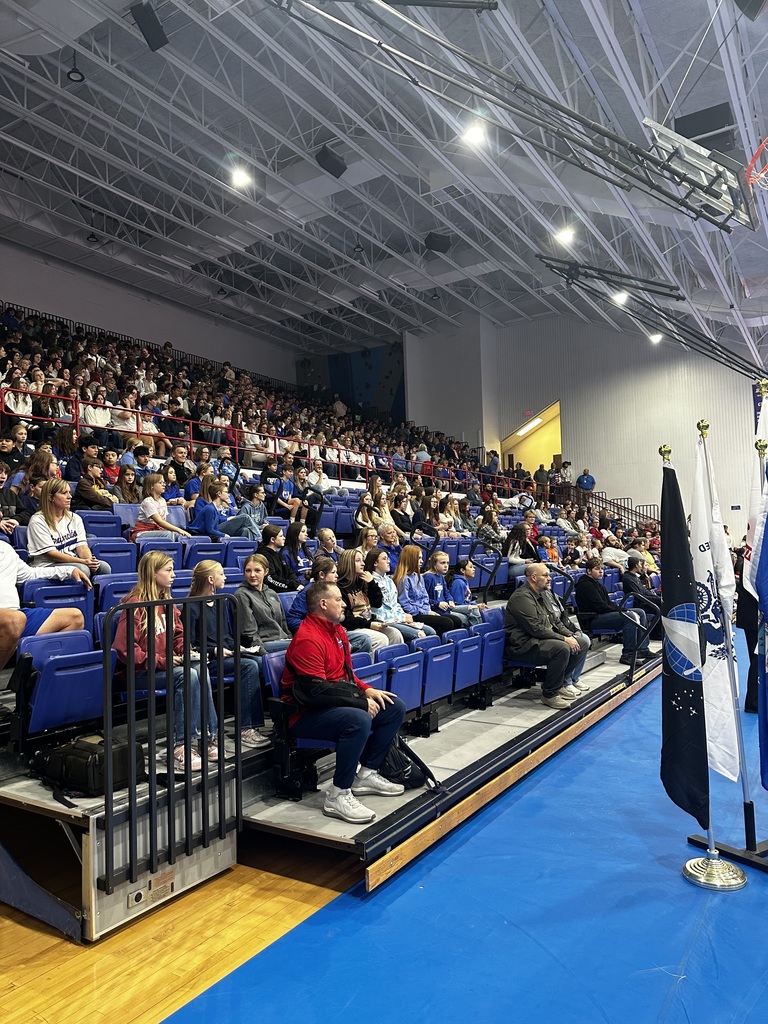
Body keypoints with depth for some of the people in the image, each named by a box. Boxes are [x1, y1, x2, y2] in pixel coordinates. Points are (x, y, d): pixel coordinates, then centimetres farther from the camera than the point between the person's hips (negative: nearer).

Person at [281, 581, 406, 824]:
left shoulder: (336, 629, 9)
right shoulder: (307, 639, -21)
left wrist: (367, 690, 1)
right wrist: (361, 701, -20)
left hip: (338, 701, 10)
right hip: (307, 714, -10)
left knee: (395, 708, 5)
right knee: (359, 720, -36)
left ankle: (367, 773, 11)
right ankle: (338, 796, -23)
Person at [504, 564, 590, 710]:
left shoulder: (541, 594, 15)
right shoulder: (522, 597, -17)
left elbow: (555, 620, 19)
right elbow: (536, 629, -24)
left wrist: (570, 636, 2)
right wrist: (564, 639, -20)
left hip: (544, 638, 10)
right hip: (525, 646, -10)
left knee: (582, 642, 2)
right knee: (562, 648, -32)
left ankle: (562, 682, 10)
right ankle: (549, 694, -16)